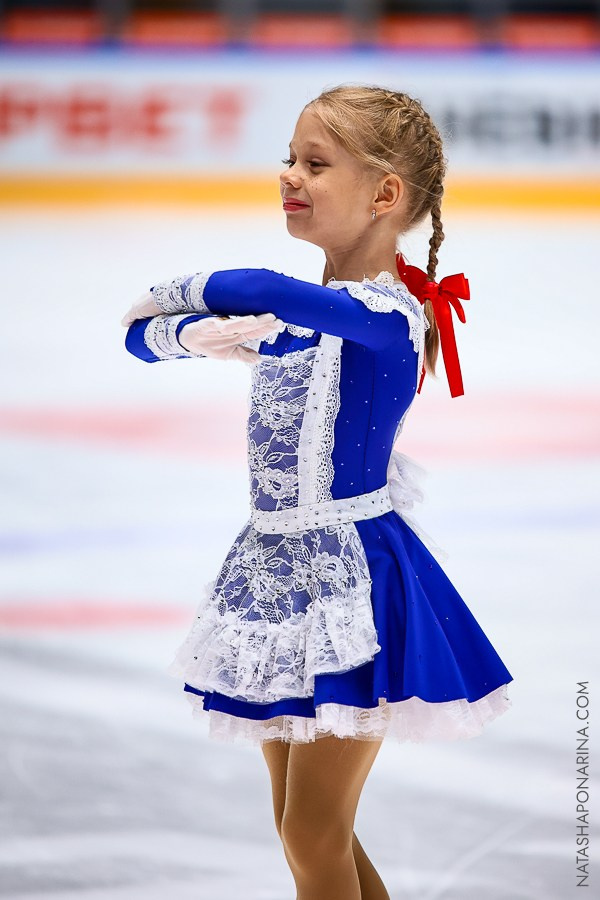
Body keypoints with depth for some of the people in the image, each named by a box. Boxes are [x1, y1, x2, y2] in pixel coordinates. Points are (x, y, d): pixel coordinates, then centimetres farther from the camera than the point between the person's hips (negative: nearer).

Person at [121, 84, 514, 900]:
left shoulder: (384, 312, -18)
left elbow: (256, 292, -34)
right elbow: (144, 332, 9)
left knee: (315, 831, -4)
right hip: (278, 564, 9)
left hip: (348, 572, -9)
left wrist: (176, 296, -13)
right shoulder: (301, 310, 8)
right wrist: (202, 336, -14)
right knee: (300, 824, 14)